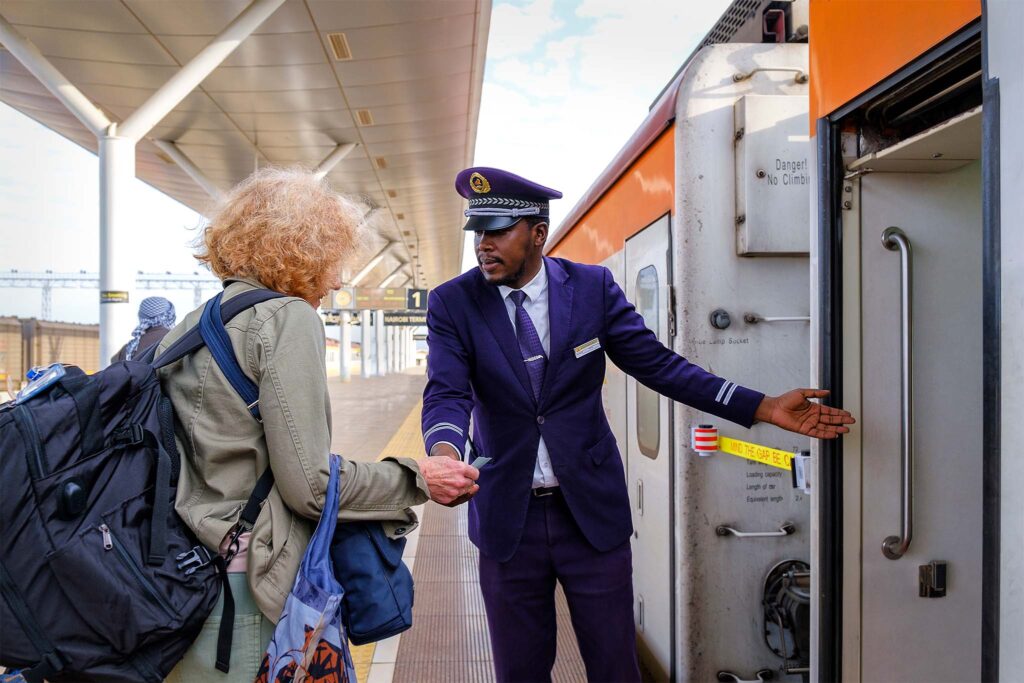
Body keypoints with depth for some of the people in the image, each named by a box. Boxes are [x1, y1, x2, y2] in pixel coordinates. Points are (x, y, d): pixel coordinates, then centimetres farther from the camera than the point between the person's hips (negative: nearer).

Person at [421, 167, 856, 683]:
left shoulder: (593, 286, -5)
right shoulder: (452, 304, -6)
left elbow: (658, 364, -5)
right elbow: (446, 395, -17)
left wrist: (764, 407, -10)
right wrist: (445, 452, -41)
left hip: (593, 510, 0)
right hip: (507, 518, 1)